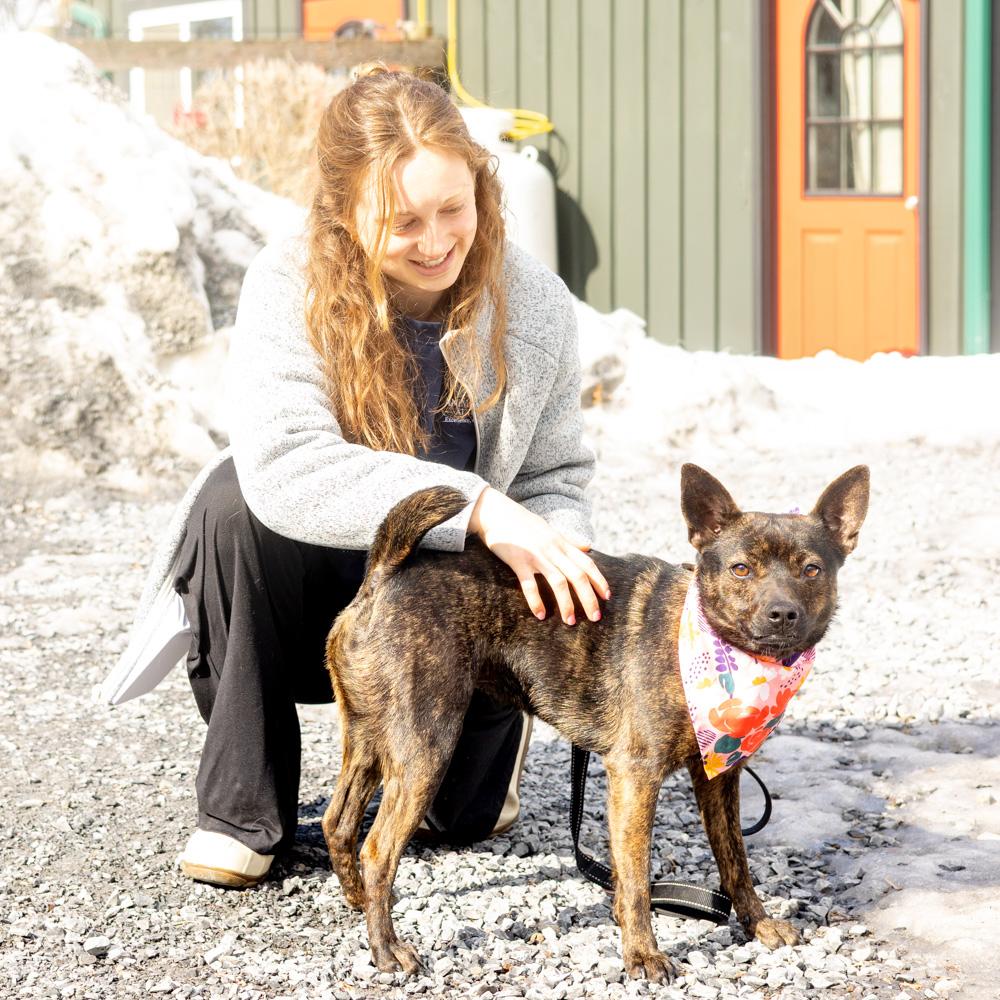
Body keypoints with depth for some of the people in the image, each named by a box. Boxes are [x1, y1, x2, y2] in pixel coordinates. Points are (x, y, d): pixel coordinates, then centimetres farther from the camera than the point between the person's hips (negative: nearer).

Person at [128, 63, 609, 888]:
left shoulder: (534, 303, -9)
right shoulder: (289, 288, -20)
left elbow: (555, 479, 0)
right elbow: (282, 466, -36)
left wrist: (555, 557, -25)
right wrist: (477, 508, -45)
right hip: (307, 590, -1)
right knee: (235, 501, -34)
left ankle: (484, 735, 16)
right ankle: (244, 808, -16)